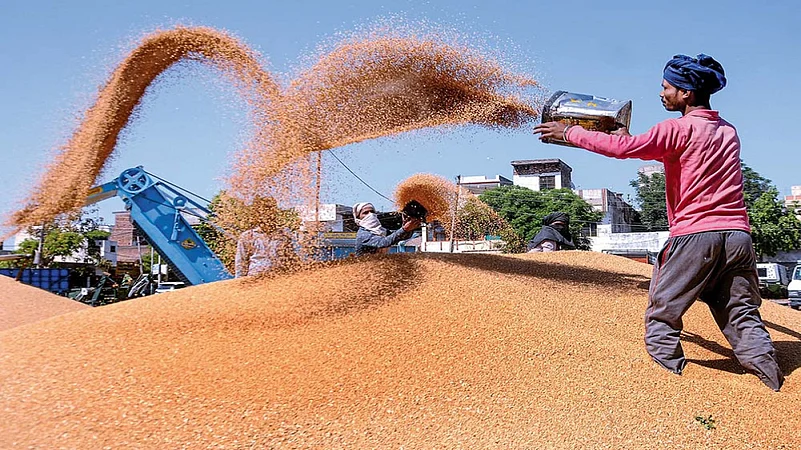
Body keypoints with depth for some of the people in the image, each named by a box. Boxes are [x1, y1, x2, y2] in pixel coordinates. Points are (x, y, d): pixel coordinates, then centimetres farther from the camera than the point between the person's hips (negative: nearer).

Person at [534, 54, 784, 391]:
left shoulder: (679, 128, -5)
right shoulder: (728, 131, 19)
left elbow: (622, 148, -16)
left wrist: (569, 132, -7)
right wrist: (634, 140, 28)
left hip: (695, 235, -7)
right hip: (737, 234, 7)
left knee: (662, 317, 5)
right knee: (742, 316, 12)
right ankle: (774, 384, 4)